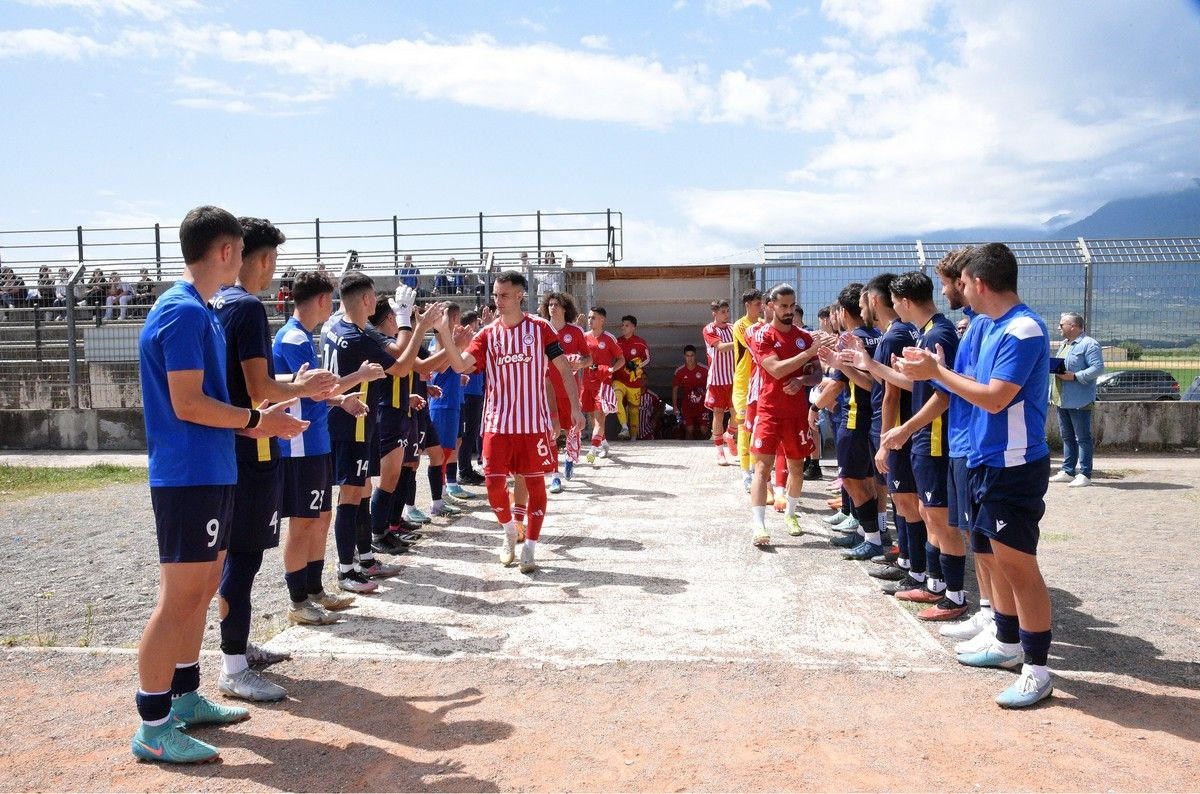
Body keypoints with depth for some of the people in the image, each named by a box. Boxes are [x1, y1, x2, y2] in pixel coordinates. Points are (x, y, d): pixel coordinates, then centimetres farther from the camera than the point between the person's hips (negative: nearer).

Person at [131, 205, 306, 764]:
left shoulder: (199, 312, 15)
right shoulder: (184, 312, -16)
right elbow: (187, 403, -20)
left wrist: (255, 419, 13)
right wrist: (256, 420, -11)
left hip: (210, 473, 10)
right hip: (189, 477, -10)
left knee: (203, 589, 16)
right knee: (179, 599, -4)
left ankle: (186, 698, 29)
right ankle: (153, 728, 6)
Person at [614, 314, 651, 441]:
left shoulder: (640, 343, -2)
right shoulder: (617, 342, 5)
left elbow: (647, 360, 1)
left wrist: (636, 365, -14)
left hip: (634, 382, -1)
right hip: (619, 379, 1)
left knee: (634, 409, 8)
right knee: (616, 397, -29)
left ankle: (633, 435, 24)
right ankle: (625, 428, -27)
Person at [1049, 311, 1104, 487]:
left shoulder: (1089, 344, -10)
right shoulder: (1064, 344, 19)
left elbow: (1098, 368, -17)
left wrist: (1074, 376, -22)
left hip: (1079, 401, -9)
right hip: (1062, 400, 9)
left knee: (1082, 438, -4)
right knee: (1067, 437, 14)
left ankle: (1084, 475, -1)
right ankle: (1067, 471, 21)